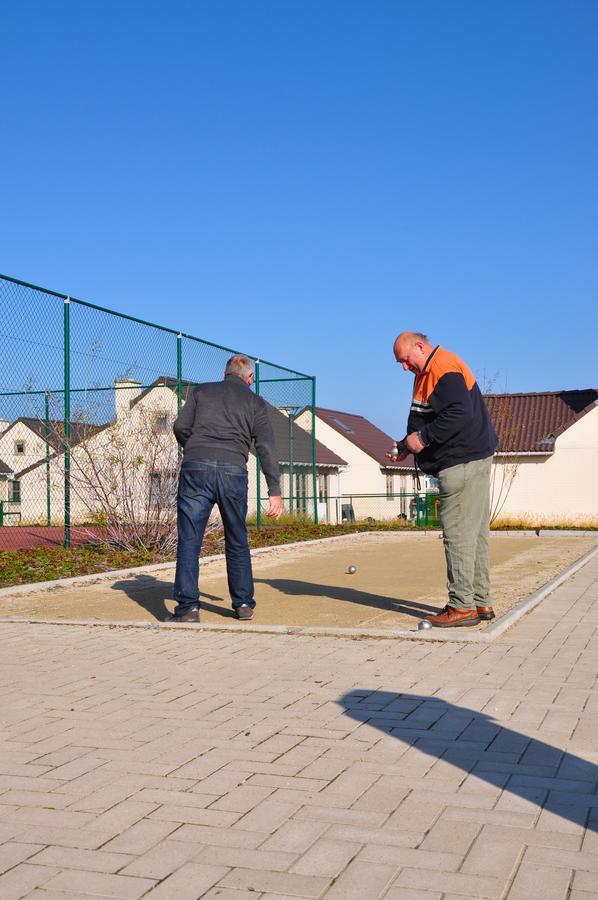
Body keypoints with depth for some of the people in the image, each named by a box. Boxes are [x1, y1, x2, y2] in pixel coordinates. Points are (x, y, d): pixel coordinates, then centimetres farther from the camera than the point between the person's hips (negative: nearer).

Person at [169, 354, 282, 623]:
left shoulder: (201, 391, 19)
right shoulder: (255, 402, 17)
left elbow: (181, 427, 7)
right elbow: (266, 447, 7)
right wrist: (275, 492, 4)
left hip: (196, 469, 0)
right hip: (233, 472, 1)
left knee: (189, 540, -1)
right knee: (237, 542, 15)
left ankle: (187, 607, -8)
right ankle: (243, 604, 21)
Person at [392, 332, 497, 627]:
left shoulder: (444, 370, -15)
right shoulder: (427, 373, 19)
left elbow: (460, 415, -26)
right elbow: (425, 421, 25)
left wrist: (423, 437, -19)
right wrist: (408, 445, 11)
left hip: (463, 465, -11)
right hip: (469, 462, 11)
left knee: (458, 534, -8)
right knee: (475, 533, 12)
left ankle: (462, 606, -3)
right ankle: (480, 602, 18)